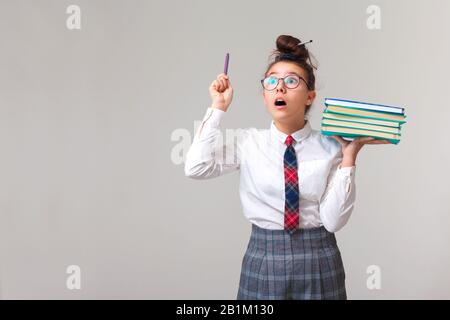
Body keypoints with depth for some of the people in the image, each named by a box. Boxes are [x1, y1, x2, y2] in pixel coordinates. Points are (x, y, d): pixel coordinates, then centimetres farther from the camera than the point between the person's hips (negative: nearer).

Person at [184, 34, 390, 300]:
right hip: (264, 260, 1)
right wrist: (219, 108, -10)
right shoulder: (249, 142, -1)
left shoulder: (331, 147, -5)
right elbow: (196, 168, -15)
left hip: (318, 262, 0)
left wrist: (350, 155, -15)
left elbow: (333, 219, -10)